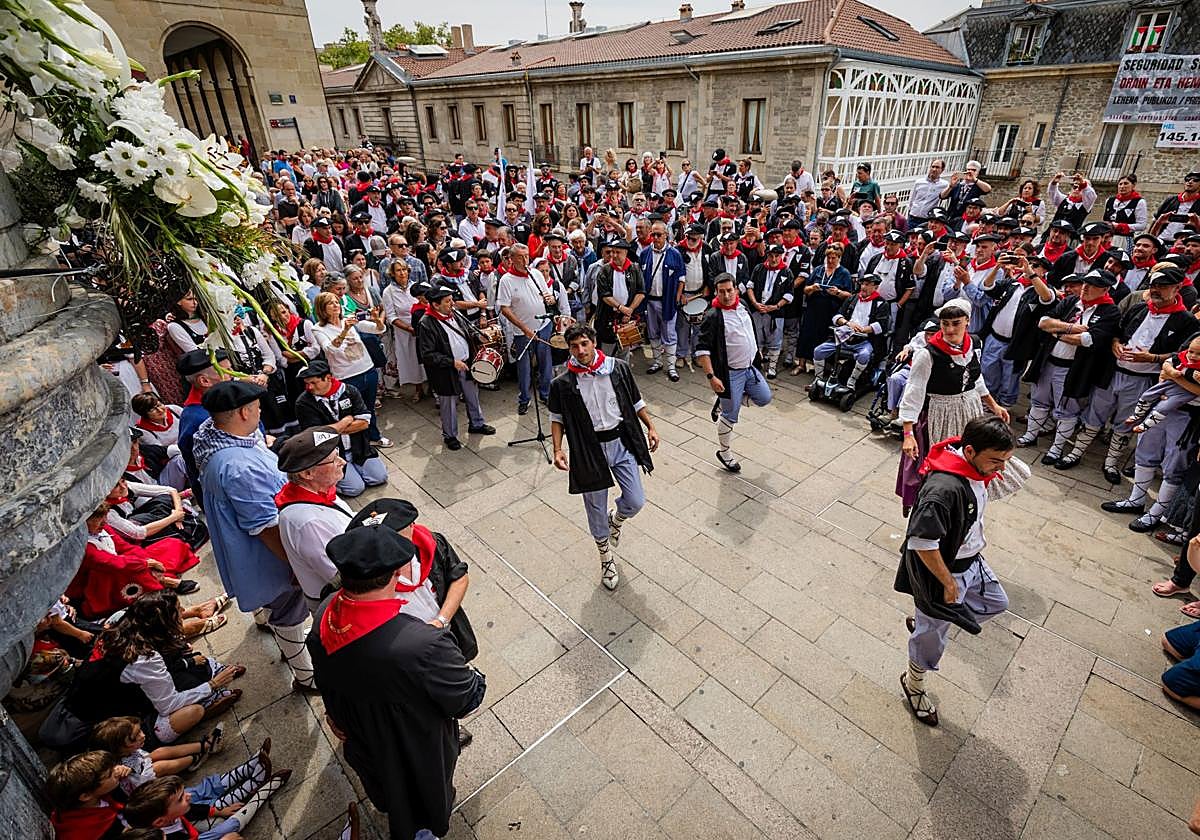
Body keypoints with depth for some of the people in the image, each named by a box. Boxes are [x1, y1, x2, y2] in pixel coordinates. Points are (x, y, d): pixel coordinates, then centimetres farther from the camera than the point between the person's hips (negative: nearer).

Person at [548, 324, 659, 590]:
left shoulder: (618, 369, -4)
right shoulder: (563, 384, -9)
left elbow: (636, 401, 8)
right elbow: (557, 418, 2)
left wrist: (650, 427, 4)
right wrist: (558, 450, -9)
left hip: (622, 442, 2)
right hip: (589, 450, -1)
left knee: (635, 502, 3)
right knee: (596, 510, 9)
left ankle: (615, 519, 41)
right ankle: (607, 559, 33)